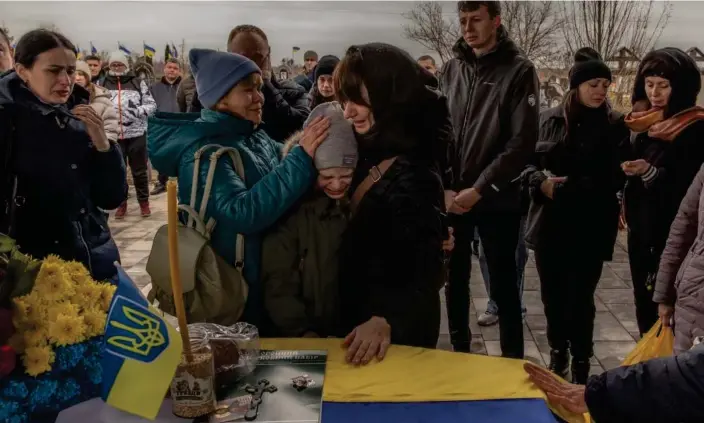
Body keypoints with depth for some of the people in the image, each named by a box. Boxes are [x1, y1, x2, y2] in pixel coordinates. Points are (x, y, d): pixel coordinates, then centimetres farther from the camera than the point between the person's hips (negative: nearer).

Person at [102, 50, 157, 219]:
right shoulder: (102, 84, 4)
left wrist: (138, 111, -16)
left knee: (140, 170, 8)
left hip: (136, 134, -1)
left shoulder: (138, 83, 1)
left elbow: (151, 105, 0)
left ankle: (144, 202, 20)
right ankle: (121, 203, 22)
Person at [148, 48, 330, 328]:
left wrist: (314, 148, -4)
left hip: (271, 278, 8)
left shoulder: (255, 137, 2)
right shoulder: (203, 153, -21)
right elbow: (244, 213, -33)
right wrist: (302, 156, -34)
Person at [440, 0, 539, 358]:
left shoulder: (518, 70, -5)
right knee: (455, 278, 13)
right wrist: (444, 187, -7)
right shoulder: (451, 68, 6)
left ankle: (513, 360, 21)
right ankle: (459, 350, 31)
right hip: (452, 198, 4)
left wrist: (479, 189, -15)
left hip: (496, 198, -3)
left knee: (503, 285, 5)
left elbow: (522, 142, -11)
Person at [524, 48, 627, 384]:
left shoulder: (616, 126, -2)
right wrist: (541, 181, -11)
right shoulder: (548, 120, 4)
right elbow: (526, 162, 8)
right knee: (552, 293, 12)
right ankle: (558, 353, 32)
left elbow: (616, 178, -9)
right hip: (550, 224, 3)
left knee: (580, 296, 1)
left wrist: (570, 186, -23)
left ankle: (580, 364, 19)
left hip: (590, 228, -2)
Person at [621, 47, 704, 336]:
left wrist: (650, 173, -25)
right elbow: (620, 166, 19)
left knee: (668, 311, -7)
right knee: (644, 307, 13)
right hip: (641, 230, 7)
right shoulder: (642, 122, 11)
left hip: (673, 236, -7)